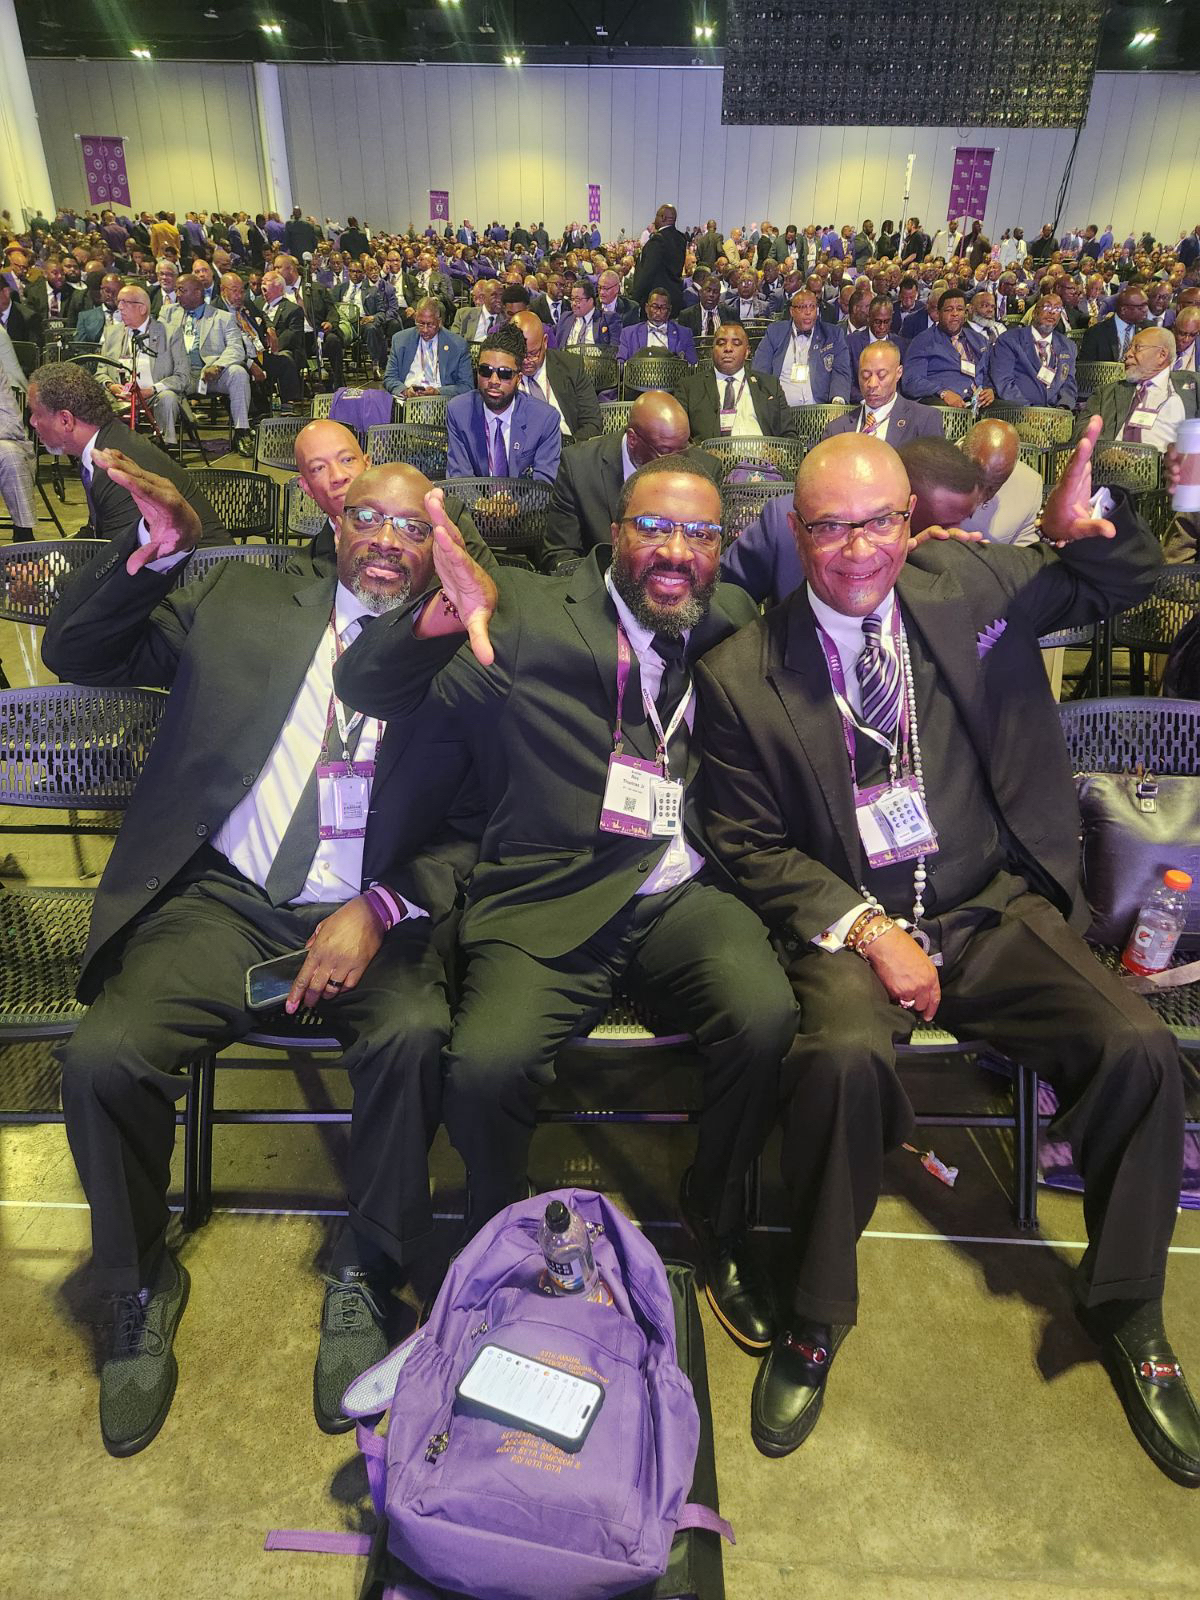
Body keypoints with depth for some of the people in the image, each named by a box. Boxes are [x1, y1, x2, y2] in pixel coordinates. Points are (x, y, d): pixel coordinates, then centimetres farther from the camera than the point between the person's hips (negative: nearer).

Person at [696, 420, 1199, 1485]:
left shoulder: (970, 587, 6)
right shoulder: (740, 676, -2)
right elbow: (751, 846, -1)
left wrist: (1090, 521, -6)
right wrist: (866, 930, -14)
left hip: (996, 909, 3)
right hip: (846, 925, -3)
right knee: (845, 1055, -33)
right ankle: (815, 1319, -5)